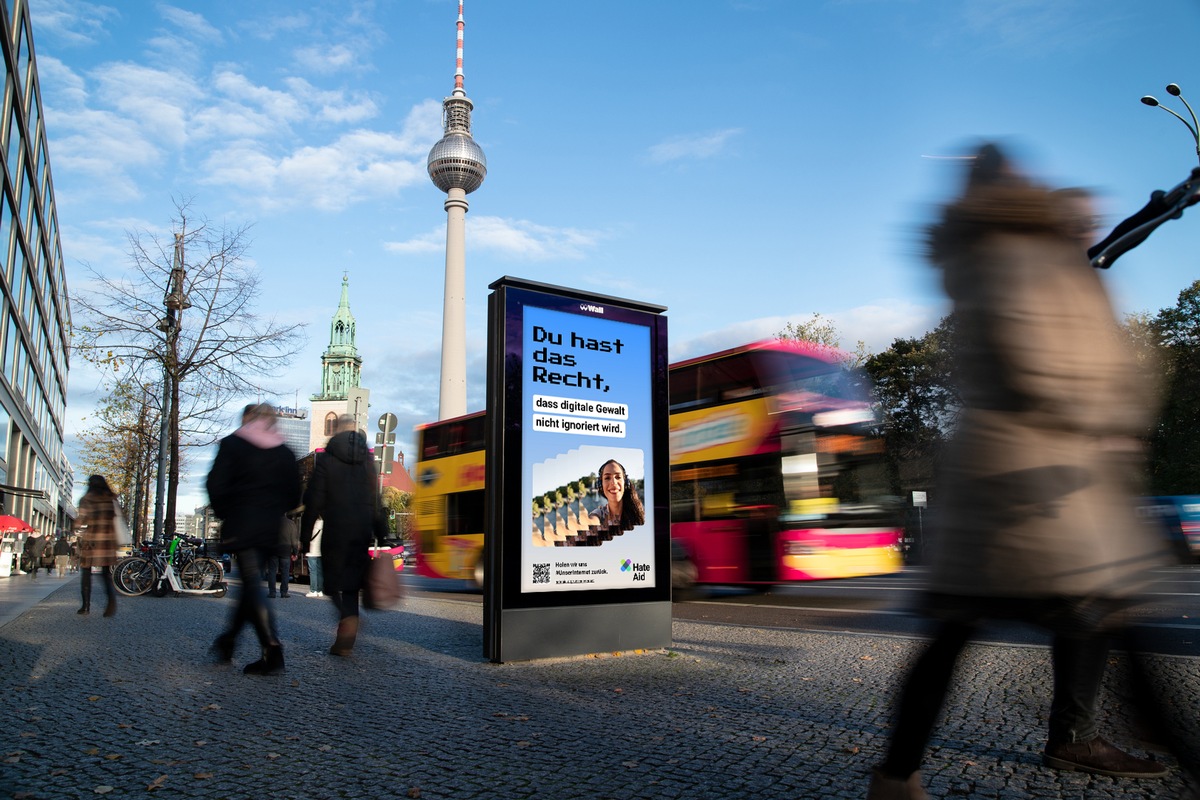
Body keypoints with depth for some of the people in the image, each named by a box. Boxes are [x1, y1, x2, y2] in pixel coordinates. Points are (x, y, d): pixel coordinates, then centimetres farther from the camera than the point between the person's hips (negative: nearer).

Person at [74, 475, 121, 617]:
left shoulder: (86, 499, -3)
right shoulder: (112, 499, 7)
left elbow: (82, 520, -7)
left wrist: (76, 520, 13)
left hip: (90, 540, -3)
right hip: (109, 539, 3)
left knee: (86, 571, 11)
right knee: (106, 572, 7)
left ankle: (86, 606, 10)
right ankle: (112, 599, -18)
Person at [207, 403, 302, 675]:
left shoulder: (232, 444, -2)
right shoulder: (284, 452, 9)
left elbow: (216, 485, -9)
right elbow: (294, 495, 7)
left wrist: (223, 513, 6)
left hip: (240, 526, -5)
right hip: (271, 529, 5)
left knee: (253, 584, -6)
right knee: (251, 583, 17)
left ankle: (273, 652, -14)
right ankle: (227, 642, 30)